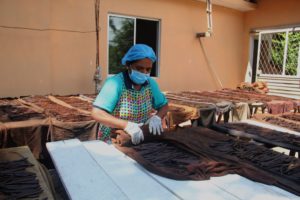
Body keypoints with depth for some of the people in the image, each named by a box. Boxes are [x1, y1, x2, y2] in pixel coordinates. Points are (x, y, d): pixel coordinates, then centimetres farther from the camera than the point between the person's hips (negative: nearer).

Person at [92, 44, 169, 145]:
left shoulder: (150, 83, -3)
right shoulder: (114, 83, -19)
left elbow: (164, 106, 8)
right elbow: (96, 114, -24)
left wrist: (156, 117, -13)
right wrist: (126, 125, -35)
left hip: (140, 139, 4)